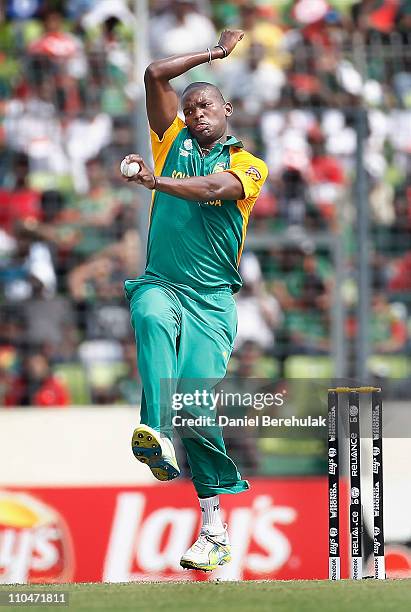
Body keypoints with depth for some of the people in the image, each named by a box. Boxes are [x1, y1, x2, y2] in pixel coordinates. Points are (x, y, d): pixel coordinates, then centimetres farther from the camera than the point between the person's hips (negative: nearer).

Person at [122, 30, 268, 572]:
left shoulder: (249, 165, 8)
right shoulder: (174, 141, 18)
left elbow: (211, 189, -14)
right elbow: (156, 75, 9)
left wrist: (153, 179, -28)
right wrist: (215, 53, 16)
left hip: (211, 299, -2)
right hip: (159, 283, 2)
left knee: (200, 409, -12)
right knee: (152, 317, -37)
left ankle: (213, 531, -8)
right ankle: (155, 434, -54)